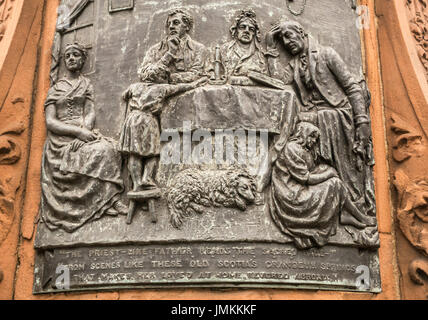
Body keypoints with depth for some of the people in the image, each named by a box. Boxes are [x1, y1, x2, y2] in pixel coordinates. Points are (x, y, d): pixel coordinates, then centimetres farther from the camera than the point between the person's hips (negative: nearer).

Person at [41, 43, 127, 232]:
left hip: (83, 134, 2)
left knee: (105, 149, -33)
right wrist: (78, 131, -15)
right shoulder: (54, 90, 17)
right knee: (98, 152, -33)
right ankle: (110, 198, -33)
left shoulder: (86, 85, 20)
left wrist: (83, 132, -17)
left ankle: (111, 198, -33)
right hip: (60, 139, -2)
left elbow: (91, 114, 6)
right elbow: (50, 122, 3)